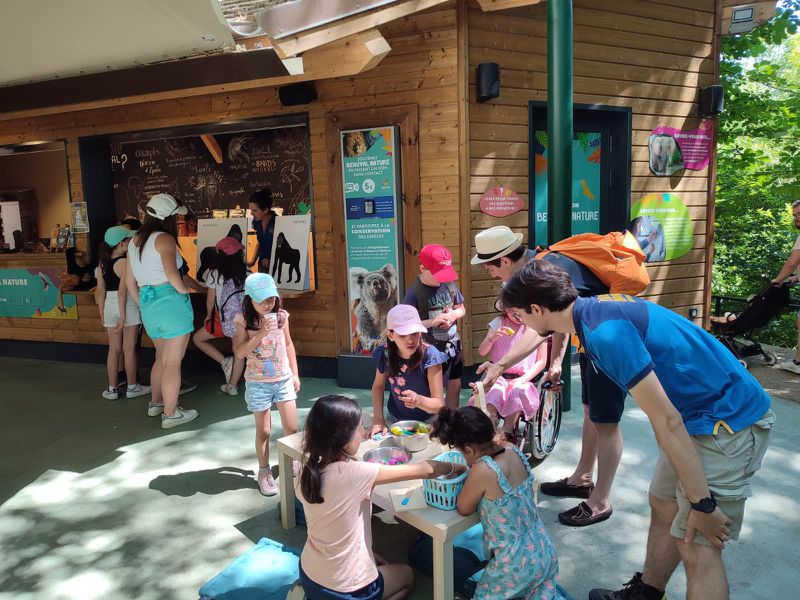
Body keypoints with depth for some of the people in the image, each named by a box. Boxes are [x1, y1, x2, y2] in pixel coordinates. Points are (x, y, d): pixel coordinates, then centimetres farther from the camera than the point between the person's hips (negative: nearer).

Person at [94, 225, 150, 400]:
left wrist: (103, 315, 14)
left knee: (114, 349, 13)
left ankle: (112, 389, 18)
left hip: (109, 306, 6)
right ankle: (132, 387, 15)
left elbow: (100, 291, 8)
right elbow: (122, 291, -20)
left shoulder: (102, 263, 7)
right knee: (129, 348, 5)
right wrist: (123, 316, -19)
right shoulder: (125, 262, -14)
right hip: (128, 306, -6)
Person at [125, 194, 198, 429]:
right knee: (173, 362, 2)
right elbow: (172, 273, -26)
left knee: (161, 357, 25)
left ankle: (155, 403, 37)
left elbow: (130, 282, 18)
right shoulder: (164, 239, -11)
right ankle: (170, 414, 10)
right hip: (171, 301, -8)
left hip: (148, 304, 8)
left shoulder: (134, 241, 14)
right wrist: (184, 292, -10)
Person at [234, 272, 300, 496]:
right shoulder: (244, 321, -12)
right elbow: (240, 352, -19)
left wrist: (295, 374, 8)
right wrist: (260, 334, -28)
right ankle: (264, 472, 27)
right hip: (258, 383, -2)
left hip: (284, 379, 3)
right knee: (263, 430, 9)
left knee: (292, 428, 5)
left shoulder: (281, 316, -4)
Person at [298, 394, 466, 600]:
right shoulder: (353, 474, -29)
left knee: (378, 562, 34)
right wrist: (454, 467, -2)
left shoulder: (309, 471, -12)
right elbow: (425, 470, -17)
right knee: (406, 575, 24)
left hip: (309, 574, 6)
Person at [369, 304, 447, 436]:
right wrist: (378, 419, -5)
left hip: (426, 423, -3)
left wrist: (419, 401, -40)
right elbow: (378, 386, 6)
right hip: (394, 421, 3)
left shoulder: (430, 356, -21)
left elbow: (438, 404, -19)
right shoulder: (385, 354, -13)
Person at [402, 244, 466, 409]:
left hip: (452, 344, 6)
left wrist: (454, 314, -12)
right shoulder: (415, 292, -18)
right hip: (430, 348, -6)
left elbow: (461, 309, 11)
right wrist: (432, 322, -27)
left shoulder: (450, 284, -3)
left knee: (455, 386, 18)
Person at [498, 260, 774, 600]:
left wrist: (703, 505, -19)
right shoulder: (595, 308, 1)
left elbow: (667, 421, -26)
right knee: (662, 505, 20)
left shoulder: (605, 333, -28)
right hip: (698, 417, 10)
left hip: (728, 423, -10)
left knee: (697, 547, -2)